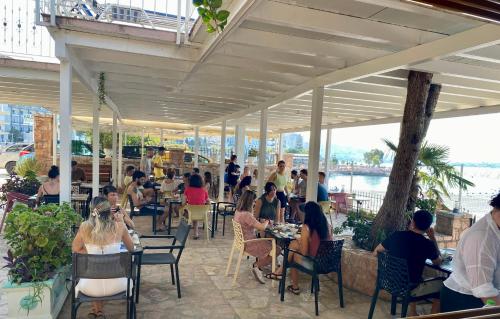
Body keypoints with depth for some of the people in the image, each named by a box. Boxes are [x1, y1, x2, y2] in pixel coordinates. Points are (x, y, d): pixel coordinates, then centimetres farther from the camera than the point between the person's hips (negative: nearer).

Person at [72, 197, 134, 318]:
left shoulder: (85, 227, -11)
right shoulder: (119, 226, -12)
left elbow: (75, 249, 7)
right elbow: (131, 248, 7)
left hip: (92, 287, 1)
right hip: (115, 285, -1)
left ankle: (96, 309, 51)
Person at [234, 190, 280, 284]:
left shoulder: (238, 212, 2)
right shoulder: (246, 215, -28)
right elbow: (262, 227, -26)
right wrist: (266, 221, -5)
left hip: (242, 241, 10)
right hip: (249, 244, -10)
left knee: (271, 242, 20)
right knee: (276, 250, -2)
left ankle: (258, 264, 18)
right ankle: (257, 266, 7)